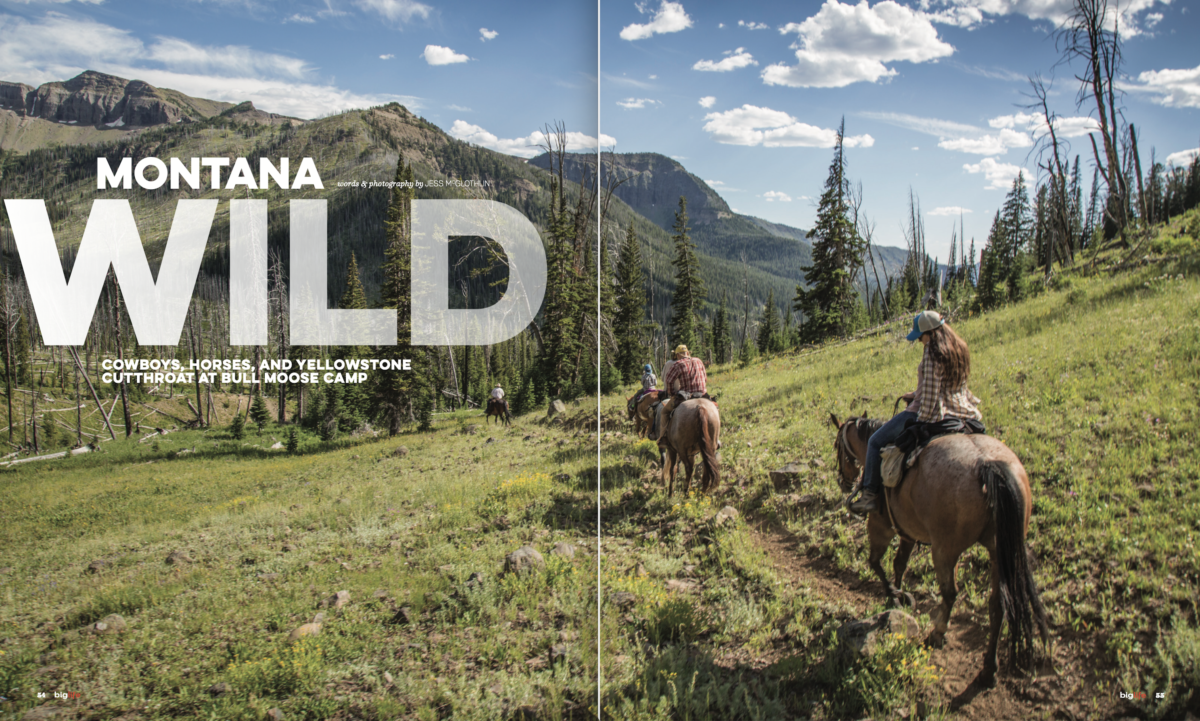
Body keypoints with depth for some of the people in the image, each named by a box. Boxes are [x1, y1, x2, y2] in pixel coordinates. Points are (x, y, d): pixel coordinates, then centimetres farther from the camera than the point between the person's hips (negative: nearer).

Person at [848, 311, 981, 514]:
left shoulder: (932, 356, -19)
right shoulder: (960, 349, 9)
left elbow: (929, 396, -21)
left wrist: (921, 421, -13)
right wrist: (916, 394, 21)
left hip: (934, 414, -9)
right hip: (961, 412, 9)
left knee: (876, 442, 2)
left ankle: (870, 494, 0)